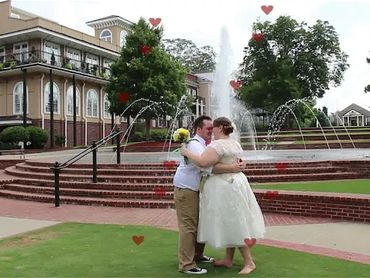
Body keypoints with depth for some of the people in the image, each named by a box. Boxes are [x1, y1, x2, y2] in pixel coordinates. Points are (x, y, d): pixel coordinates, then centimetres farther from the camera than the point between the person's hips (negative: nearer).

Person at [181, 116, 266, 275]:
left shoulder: (218, 144, -19)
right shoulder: (235, 144, 12)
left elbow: (202, 162, -30)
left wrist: (186, 152, -17)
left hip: (224, 188, -10)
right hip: (236, 183, 10)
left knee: (234, 225, -3)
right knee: (232, 223, 14)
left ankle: (249, 262, 5)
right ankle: (228, 259, 24)